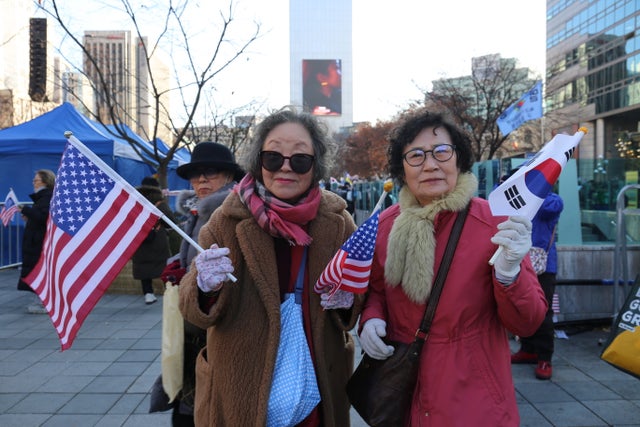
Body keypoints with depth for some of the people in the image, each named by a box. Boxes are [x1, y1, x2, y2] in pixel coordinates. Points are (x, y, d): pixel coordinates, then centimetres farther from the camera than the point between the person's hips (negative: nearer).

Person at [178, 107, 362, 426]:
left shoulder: (337, 221, -6)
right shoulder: (229, 220, -12)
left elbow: (362, 293, 6)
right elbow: (193, 306, -9)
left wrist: (347, 300, -15)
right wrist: (206, 288, -30)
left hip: (320, 383, 2)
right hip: (242, 385, -1)